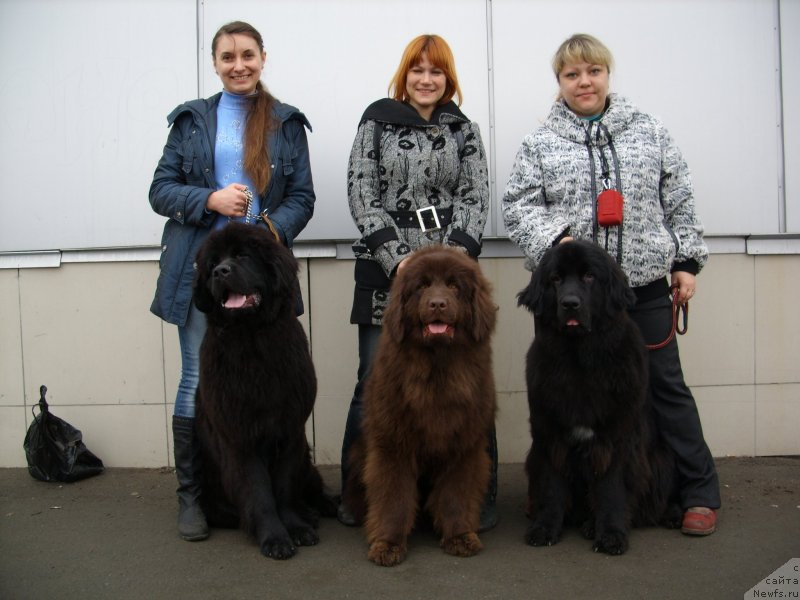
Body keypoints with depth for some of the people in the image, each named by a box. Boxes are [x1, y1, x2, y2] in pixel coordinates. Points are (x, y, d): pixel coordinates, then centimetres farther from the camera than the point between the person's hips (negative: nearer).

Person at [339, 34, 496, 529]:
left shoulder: (464, 130, 12)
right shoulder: (377, 122, 8)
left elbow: (475, 198, 4)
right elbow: (361, 193, 1)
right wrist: (398, 258, -11)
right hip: (386, 271, -1)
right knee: (375, 383, -1)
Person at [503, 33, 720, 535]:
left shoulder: (649, 132, 9)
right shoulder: (539, 144, 6)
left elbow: (679, 202, 11)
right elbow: (519, 206, 1)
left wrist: (686, 261, 6)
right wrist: (554, 238, -15)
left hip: (645, 287, 1)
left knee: (665, 385, 7)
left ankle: (699, 493, 19)